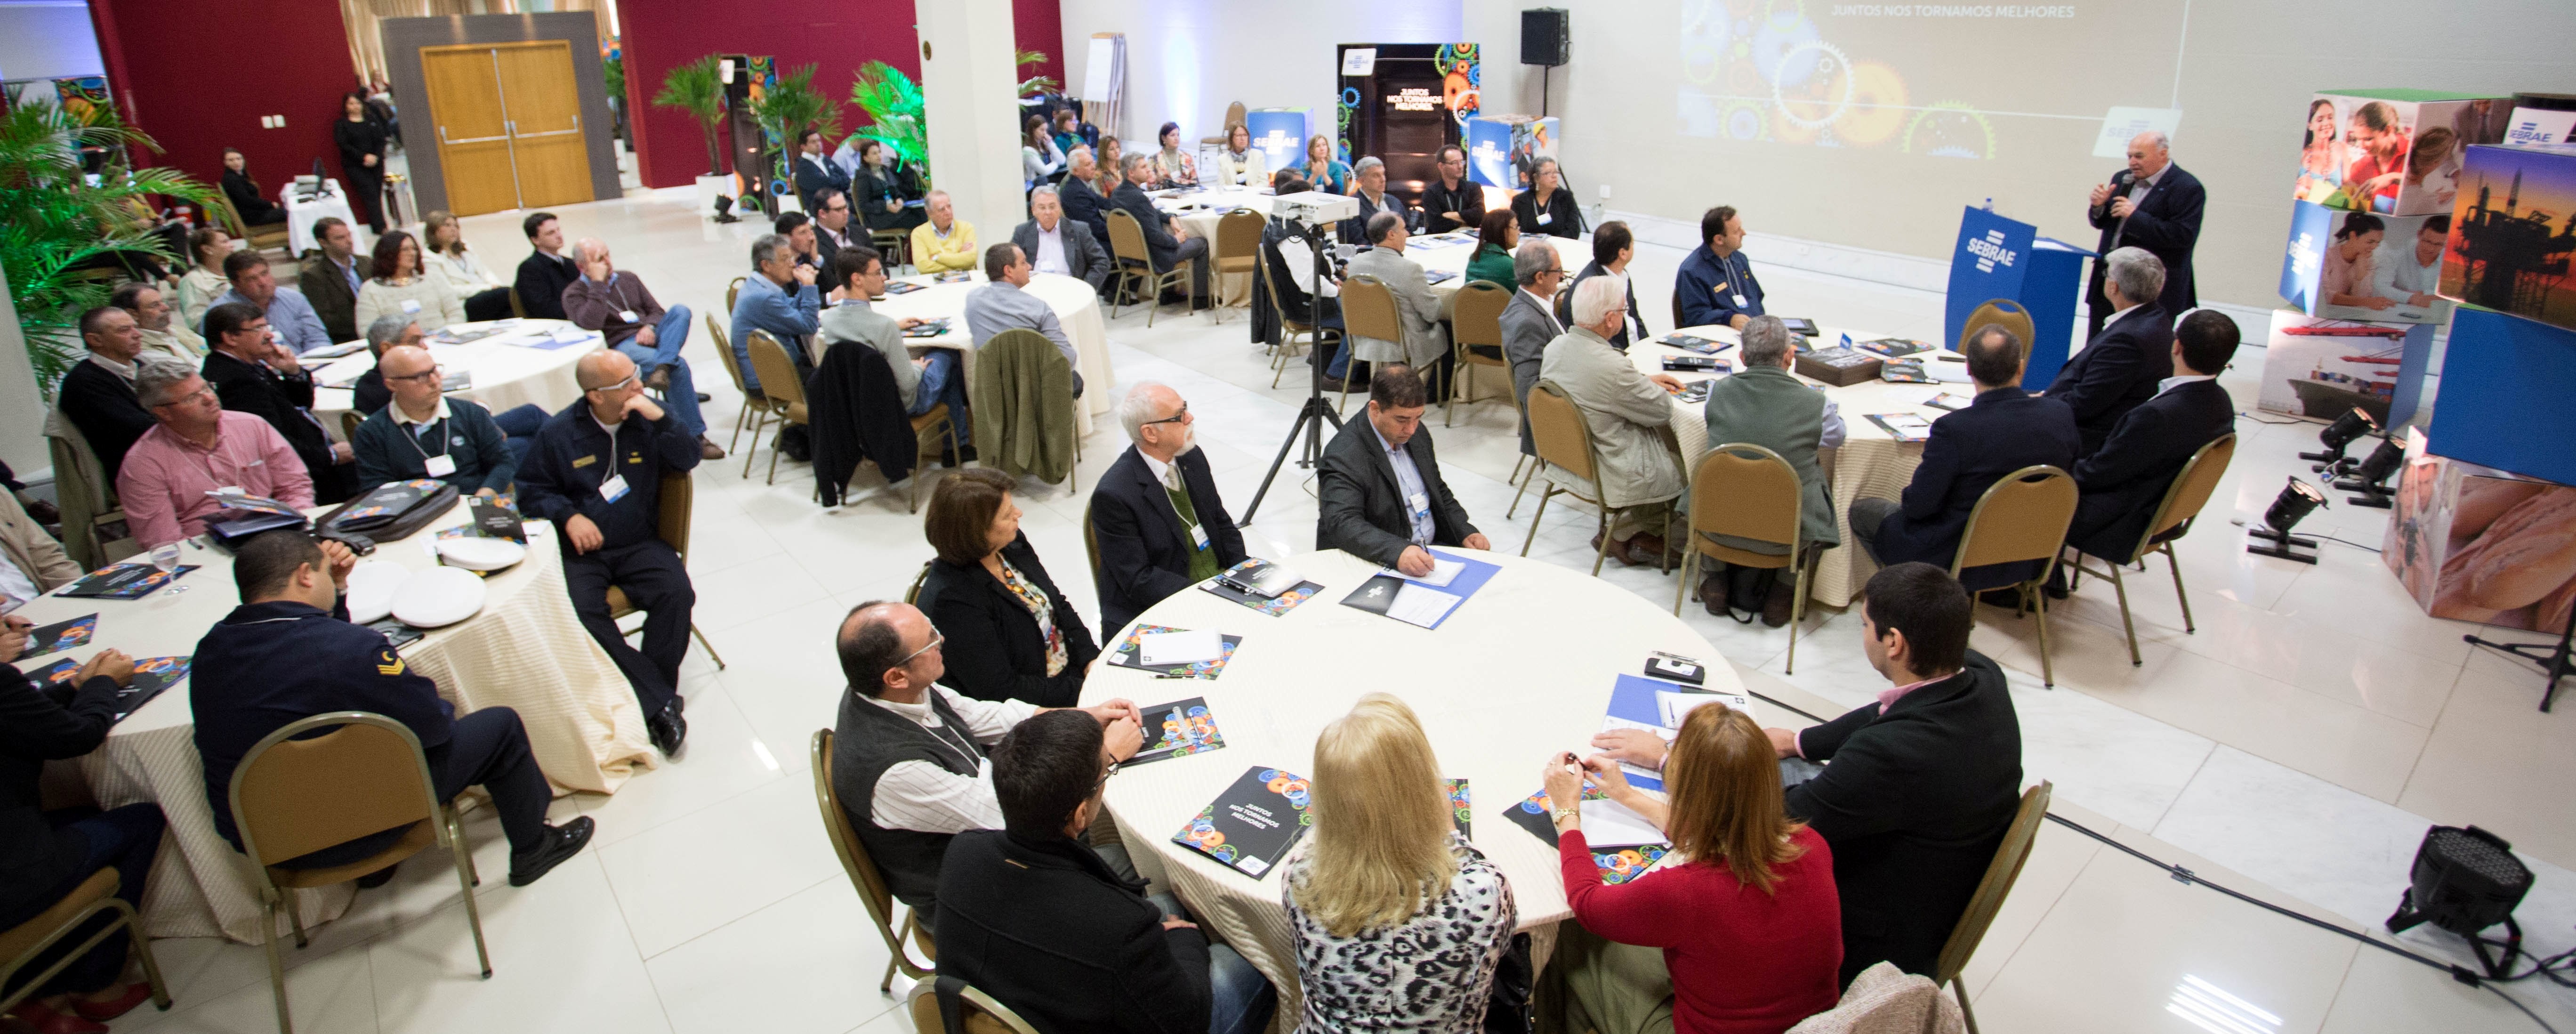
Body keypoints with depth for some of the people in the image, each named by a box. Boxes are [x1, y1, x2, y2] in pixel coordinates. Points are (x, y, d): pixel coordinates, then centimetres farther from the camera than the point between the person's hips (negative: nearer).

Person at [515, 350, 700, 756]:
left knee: (676, 594, -27)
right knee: (581, 611, -28)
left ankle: (654, 701, -16)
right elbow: (532, 489, 6)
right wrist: (569, 515, -12)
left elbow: (688, 461, -6)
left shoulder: (646, 419, 3)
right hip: (582, 551, -1)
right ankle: (660, 701, -25)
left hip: (639, 544, 1)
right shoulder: (559, 432, 1)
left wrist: (661, 418, -18)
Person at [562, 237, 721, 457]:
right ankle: (694, 436, -29)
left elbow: (657, 310, 19)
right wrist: (598, 283, -10)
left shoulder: (628, 279, 22)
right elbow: (590, 323, -16)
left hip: (648, 337, 5)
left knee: (680, 311, -25)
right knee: (679, 367, -32)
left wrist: (650, 327, -5)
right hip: (619, 346, -5)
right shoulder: (574, 294, 5)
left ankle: (662, 369, -47)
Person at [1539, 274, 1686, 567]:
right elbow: (1663, 410, -16)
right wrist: (1652, 388, 6)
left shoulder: (1556, 345, -6)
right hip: (1607, 470, -8)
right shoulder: (1611, 365, -31)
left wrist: (1643, 381, 12)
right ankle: (1627, 534, 18)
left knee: (1666, 433, 21)